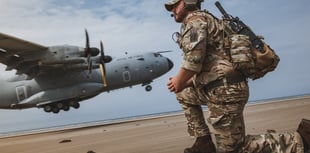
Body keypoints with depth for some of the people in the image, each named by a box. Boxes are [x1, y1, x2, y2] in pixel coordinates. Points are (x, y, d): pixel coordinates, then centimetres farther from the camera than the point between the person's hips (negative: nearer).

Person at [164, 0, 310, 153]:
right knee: (184, 93, 26)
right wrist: (184, 83, 16)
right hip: (221, 88, 10)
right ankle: (204, 141, 20)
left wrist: (179, 81, -4)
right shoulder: (204, 21, 26)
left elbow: (193, 57, -21)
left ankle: (296, 140, 1)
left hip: (224, 90, -10)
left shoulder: (195, 19, -4)